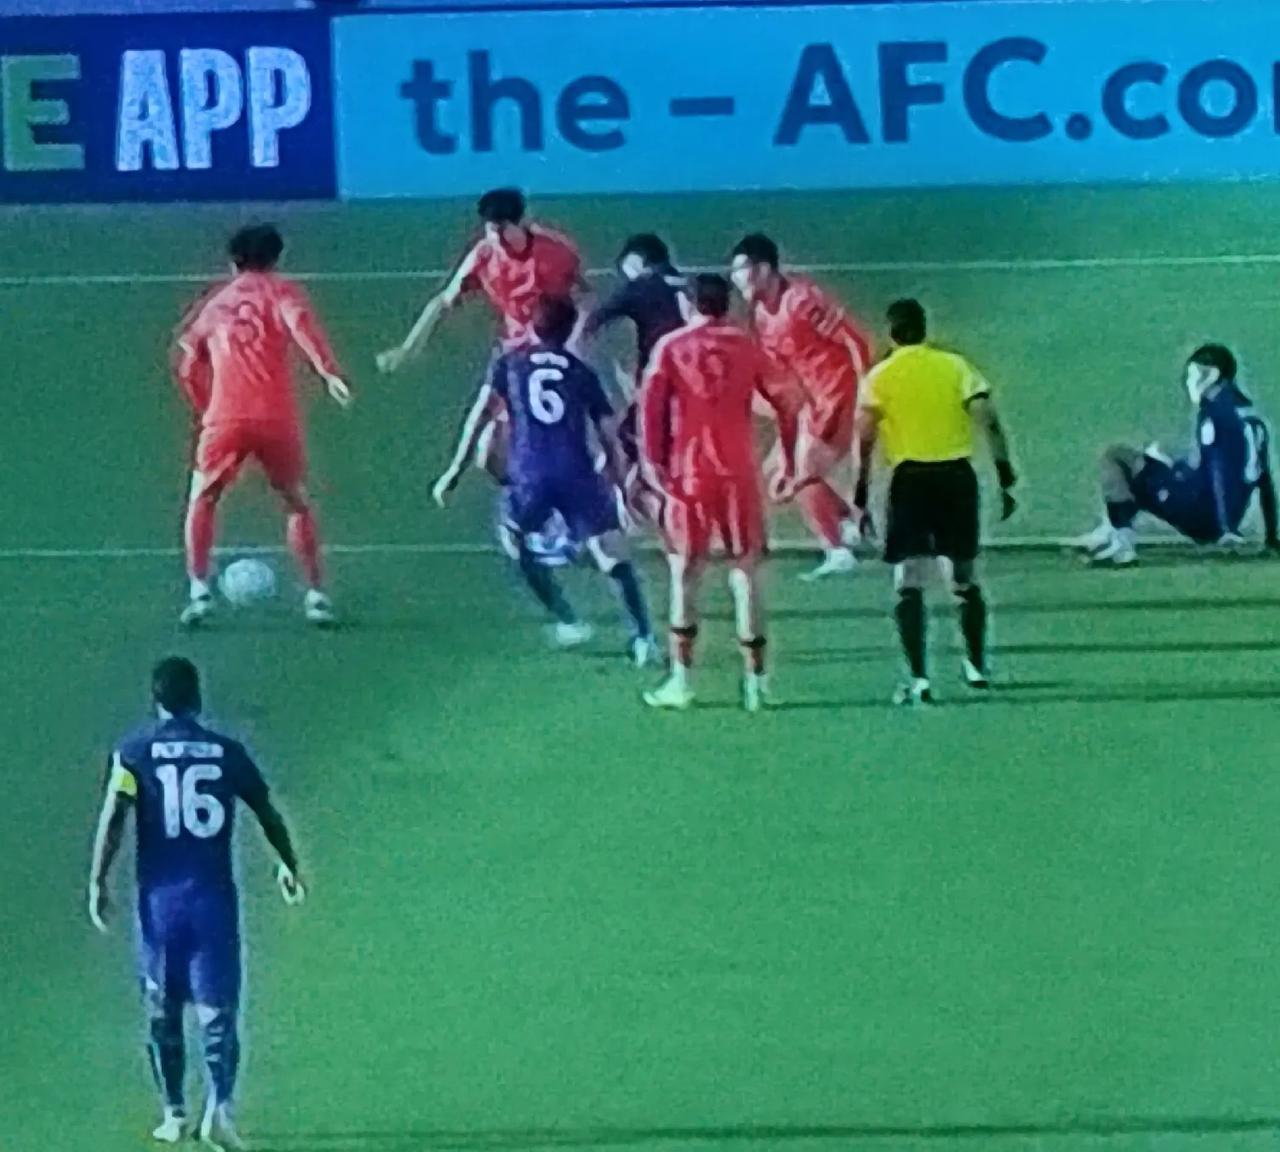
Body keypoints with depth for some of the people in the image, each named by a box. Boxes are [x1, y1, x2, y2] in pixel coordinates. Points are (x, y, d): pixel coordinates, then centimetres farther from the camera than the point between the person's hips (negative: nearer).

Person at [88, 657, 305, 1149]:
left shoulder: (134, 752, -1)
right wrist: (289, 865, 26)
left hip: (160, 894, 0)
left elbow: (113, 817, -10)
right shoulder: (227, 752, 4)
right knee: (217, 1006, -1)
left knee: (161, 1008, 13)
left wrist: (98, 881, -6)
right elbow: (268, 814, 11)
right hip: (215, 895, 0)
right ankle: (220, 1103, -20)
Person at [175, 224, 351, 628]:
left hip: (225, 418, 1)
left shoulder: (214, 303, 20)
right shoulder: (281, 291, 10)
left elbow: (189, 367, 21)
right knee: (296, 501, 18)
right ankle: (316, 594, 11)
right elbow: (301, 325, -11)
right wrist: (327, 370, -24)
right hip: (278, 419, -1)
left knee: (202, 499, 19)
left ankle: (199, 591, 5)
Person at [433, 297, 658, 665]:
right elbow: (607, 435, 15)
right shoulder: (581, 373, 17)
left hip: (528, 475, 0)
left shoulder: (508, 365, 15)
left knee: (519, 543, 26)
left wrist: (455, 469, 7)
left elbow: (479, 415, 6)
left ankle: (567, 621, 20)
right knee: (612, 554, 3)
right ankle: (642, 633, -10)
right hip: (577, 473, 0)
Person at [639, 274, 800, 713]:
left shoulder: (671, 347, 2)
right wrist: (791, 458, 14)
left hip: (689, 474, -1)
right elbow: (783, 402, 5)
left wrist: (651, 459, -10)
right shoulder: (746, 346, 6)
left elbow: (650, 403, -9)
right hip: (740, 474, 1)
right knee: (745, 573, 5)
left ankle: (681, 680, 1)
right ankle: (755, 680, 2)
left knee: (685, 573, 5)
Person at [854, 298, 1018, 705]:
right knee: (966, 578, 19)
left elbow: (864, 439, -3)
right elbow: (989, 419, -1)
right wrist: (1006, 476, 1)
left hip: (911, 477, -3)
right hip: (957, 474, 3)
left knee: (909, 584, -2)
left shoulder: (880, 376, 2)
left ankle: (918, 678, -12)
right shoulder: (955, 366, 8)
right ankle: (976, 667, 28)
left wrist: (861, 494, 2)